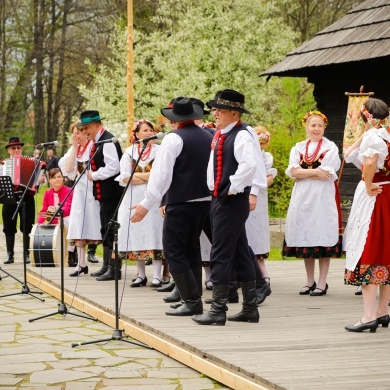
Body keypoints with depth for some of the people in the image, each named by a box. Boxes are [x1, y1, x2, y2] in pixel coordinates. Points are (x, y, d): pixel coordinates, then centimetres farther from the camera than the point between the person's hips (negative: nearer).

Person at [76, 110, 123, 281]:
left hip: (111, 193, -10)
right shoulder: (97, 142, 15)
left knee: (111, 230, -7)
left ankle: (115, 269, -3)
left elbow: (113, 167, -25)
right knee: (106, 229, 16)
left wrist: (94, 175, -16)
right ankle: (107, 266, 24)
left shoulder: (108, 141, -16)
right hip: (104, 194, 10)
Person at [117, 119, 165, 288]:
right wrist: (149, 176, -9)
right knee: (137, 236, 3)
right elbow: (125, 178, -1)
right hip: (134, 199, 2)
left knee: (154, 235, -7)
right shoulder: (129, 152, 8)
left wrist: (138, 176, -11)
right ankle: (141, 275, 11)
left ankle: (157, 275, -6)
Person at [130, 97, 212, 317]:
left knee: (174, 251, -2)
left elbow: (161, 174, -15)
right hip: (205, 200, 8)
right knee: (192, 249, 17)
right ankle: (194, 297, 19)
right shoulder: (209, 137, 9)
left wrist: (148, 204, -14)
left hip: (180, 202, -8)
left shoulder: (174, 139, -11)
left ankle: (192, 301, -6)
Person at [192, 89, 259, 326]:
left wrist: (232, 189, -20)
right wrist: (214, 188, 13)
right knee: (240, 254, 13)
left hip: (232, 201, -10)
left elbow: (249, 166, -27)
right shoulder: (220, 135, 13)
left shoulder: (242, 136, -15)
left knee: (221, 255, -7)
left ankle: (218, 310, -2)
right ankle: (250, 308, 20)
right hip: (220, 200, 10)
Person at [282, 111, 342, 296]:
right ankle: (309, 281, 13)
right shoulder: (298, 148, 13)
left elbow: (326, 173, -9)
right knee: (305, 239, 5)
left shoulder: (330, 147, 2)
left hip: (322, 197, -4)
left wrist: (303, 173, -6)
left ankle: (322, 283, -2)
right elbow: (293, 171, -1)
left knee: (322, 238, -5)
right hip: (302, 197, 4)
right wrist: (315, 171, -10)